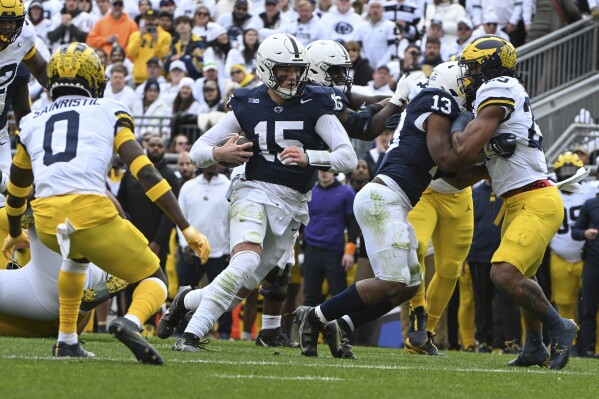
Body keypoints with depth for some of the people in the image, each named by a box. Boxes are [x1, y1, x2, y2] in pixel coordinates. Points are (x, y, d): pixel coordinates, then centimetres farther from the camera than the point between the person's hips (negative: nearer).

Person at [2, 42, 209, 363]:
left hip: (47, 225, 4)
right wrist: (186, 228, 2)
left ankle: (67, 340, 33)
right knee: (154, 280, 14)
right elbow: (145, 172, 3)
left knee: (77, 253, 40)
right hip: (92, 214, -4)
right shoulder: (108, 113, 15)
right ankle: (131, 322, -20)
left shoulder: (32, 123, 25)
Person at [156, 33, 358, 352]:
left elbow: (349, 158, -11)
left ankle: (187, 301, 32)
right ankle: (192, 333, -24)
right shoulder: (248, 106, 0)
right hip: (254, 191, -2)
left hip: (292, 204, 2)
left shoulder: (315, 105, -3)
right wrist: (219, 154, -17)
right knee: (246, 262, -28)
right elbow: (198, 150, 6)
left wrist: (308, 157, -28)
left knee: (244, 286, 5)